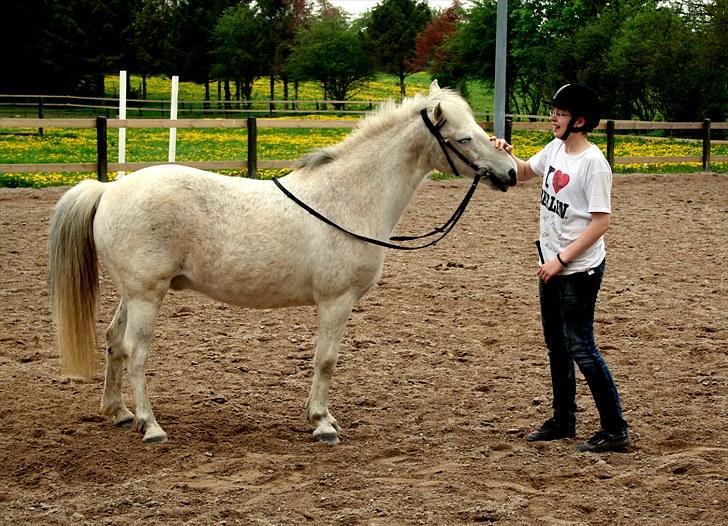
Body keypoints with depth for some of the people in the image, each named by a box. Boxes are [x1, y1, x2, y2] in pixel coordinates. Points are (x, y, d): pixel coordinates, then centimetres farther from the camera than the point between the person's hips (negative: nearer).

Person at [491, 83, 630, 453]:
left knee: (580, 349, -9)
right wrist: (506, 155, 2)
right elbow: (525, 172, 23)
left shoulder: (593, 162, -19)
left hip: (579, 271, -9)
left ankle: (616, 431, -3)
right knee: (556, 346, 18)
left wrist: (561, 259, -22)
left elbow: (600, 223, -22)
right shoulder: (556, 149, 5)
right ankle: (563, 421, 31)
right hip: (552, 267, 9)